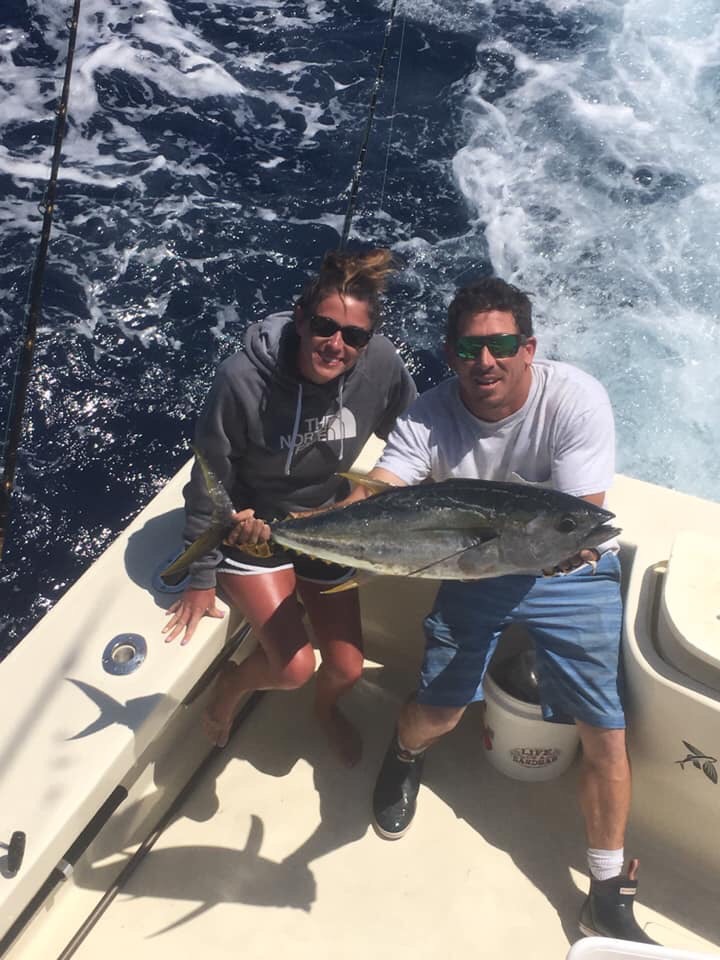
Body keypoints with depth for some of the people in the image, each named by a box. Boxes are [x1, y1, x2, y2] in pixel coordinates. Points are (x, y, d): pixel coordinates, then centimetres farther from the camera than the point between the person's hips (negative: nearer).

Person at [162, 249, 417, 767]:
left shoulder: (382, 364, -23)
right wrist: (201, 578, -7)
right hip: (251, 528, -3)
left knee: (347, 668, 6)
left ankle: (327, 708, 45)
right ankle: (230, 685, 20)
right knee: (295, 665, -16)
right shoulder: (243, 379, -30)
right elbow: (209, 483, -16)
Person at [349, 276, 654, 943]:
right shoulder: (430, 418, -17)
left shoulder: (576, 399, -22)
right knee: (437, 713, -2)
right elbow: (376, 494, -29)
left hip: (571, 573, -1)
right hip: (475, 566, 1)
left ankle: (609, 895, 23)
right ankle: (405, 757, 40)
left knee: (605, 733, -2)